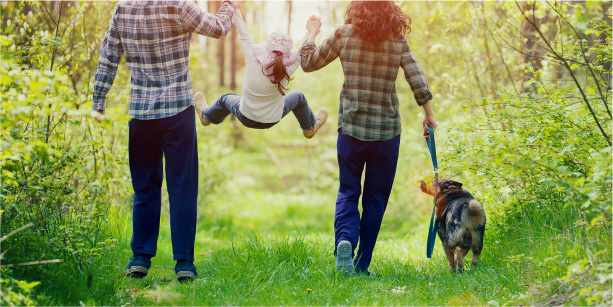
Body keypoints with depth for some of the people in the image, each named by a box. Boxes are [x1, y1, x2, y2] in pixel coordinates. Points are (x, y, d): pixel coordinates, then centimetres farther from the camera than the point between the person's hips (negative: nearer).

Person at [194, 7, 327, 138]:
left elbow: (244, 37, -18)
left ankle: (207, 116, 62)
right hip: (272, 121, 0)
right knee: (298, 97, 26)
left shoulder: (253, 62, -30)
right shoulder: (286, 71, -30)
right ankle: (310, 127, 51)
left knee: (225, 99, 32)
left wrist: (235, 11, -7)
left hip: (245, 118, 0)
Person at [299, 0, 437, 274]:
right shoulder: (398, 41, -1)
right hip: (387, 130, 0)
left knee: (348, 192, 9)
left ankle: (344, 240, -20)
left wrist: (311, 33, 23)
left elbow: (309, 63, 7)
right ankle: (362, 264, 9)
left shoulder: (344, 35, -3)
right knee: (375, 198, 10)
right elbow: (417, 80, -5)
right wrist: (429, 114, 6)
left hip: (351, 127, 0)